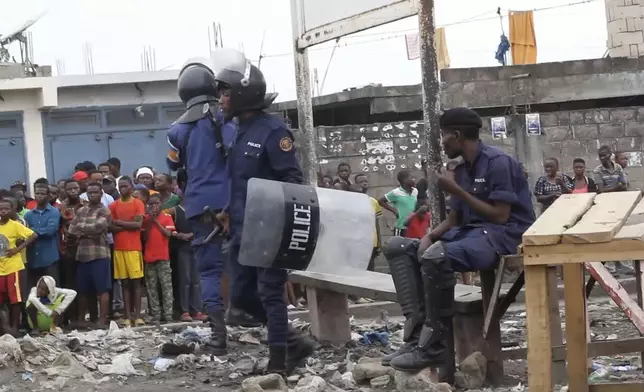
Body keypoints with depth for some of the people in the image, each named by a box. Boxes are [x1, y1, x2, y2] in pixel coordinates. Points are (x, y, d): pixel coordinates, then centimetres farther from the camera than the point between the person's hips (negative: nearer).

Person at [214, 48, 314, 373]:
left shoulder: (273, 130, -12)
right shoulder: (241, 132, 14)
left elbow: (292, 178, -15)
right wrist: (230, 211, 16)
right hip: (242, 230, 9)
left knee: (269, 293, -5)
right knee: (241, 294, 9)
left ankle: (278, 362, 3)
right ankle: (294, 343, 20)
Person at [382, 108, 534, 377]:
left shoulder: (498, 162, -11)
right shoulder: (461, 170, 15)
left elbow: (501, 216, -17)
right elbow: (454, 219, 17)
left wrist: (456, 191, -14)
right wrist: (430, 236, -5)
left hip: (502, 234, -10)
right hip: (469, 232, 10)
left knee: (436, 256, -37)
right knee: (398, 247, -2)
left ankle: (435, 345, -25)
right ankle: (417, 333, -16)